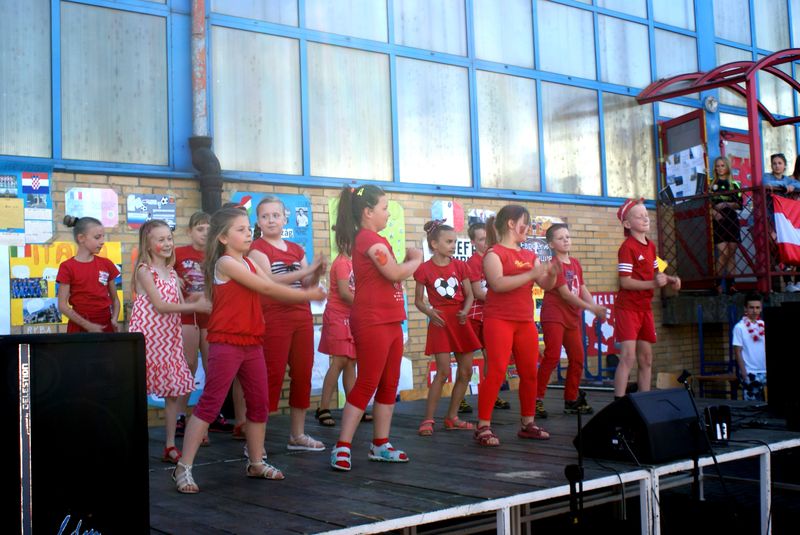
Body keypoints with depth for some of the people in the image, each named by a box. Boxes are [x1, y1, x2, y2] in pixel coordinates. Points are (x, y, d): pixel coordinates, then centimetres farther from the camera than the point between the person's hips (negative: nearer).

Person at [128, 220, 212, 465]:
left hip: (170, 338, 6)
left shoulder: (172, 273, 14)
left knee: (175, 390, 3)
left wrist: (198, 301, -9)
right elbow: (160, 306, -14)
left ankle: (170, 446, 10)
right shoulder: (144, 270, -6)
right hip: (148, 336, -6)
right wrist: (195, 306, -15)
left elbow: (180, 305, 11)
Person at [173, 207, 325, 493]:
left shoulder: (249, 263, 15)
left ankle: (257, 463, 25)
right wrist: (307, 295, -7)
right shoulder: (226, 262, -12)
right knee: (209, 404, -7)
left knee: (260, 403, 12)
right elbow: (267, 288, -14)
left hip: (251, 343, 9)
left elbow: (273, 289, 7)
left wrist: (305, 293, -7)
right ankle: (184, 468, -2)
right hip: (226, 344, -8)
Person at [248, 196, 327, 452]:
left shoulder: (296, 249, 15)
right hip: (274, 319, -6)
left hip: (302, 317, 6)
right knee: (272, 376, -9)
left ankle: (297, 435, 18)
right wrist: (307, 269, -22)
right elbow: (269, 281, -19)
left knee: (302, 375, 8)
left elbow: (307, 286, 14)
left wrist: (317, 273, -7)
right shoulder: (257, 248, -3)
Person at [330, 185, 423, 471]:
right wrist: (416, 260, -2)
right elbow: (395, 273, -19)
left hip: (390, 321, 10)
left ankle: (380, 445, 19)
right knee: (366, 384, -8)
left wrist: (408, 260, 2)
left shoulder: (373, 239, 19)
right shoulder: (369, 238, -12)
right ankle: (342, 447, -5)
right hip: (372, 322, -10)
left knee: (389, 385, 12)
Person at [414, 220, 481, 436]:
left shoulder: (459, 266, 5)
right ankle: (428, 419, -3)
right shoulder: (424, 269, -6)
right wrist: (429, 312, -20)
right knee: (443, 372, -11)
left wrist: (465, 311, -13)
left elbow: (469, 294, 7)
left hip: (460, 322, 5)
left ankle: (452, 417, 18)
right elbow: (418, 300, -1)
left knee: (466, 372, 5)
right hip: (440, 322, -5)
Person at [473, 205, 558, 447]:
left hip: (525, 321, 7)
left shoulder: (529, 255, 15)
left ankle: (527, 423, 20)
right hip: (499, 320, -7)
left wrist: (551, 274, -10)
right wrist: (531, 274, -21)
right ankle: (483, 427, -9)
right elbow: (498, 284, -20)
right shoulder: (494, 253, -5)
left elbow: (546, 285, 12)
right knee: (497, 372, -12)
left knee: (529, 373, 9)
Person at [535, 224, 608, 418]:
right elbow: (565, 294, -17)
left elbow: (583, 289, 10)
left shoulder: (575, 263, 13)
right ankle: (537, 400, -12)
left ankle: (571, 400, 22)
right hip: (554, 316, -8)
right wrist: (591, 308, -16)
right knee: (552, 356, -15)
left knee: (577, 358, 11)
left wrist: (597, 308, -6)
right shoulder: (554, 264, -12)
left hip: (572, 317, 8)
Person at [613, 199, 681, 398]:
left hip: (645, 307, 8)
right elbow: (625, 281, -19)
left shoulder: (651, 246, 11)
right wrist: (653, 284, -25)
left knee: (646, 359, 10)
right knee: (628, 357, -15)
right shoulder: (627, 247, -14)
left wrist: (668, 279, 1)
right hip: (628, 307, -8)